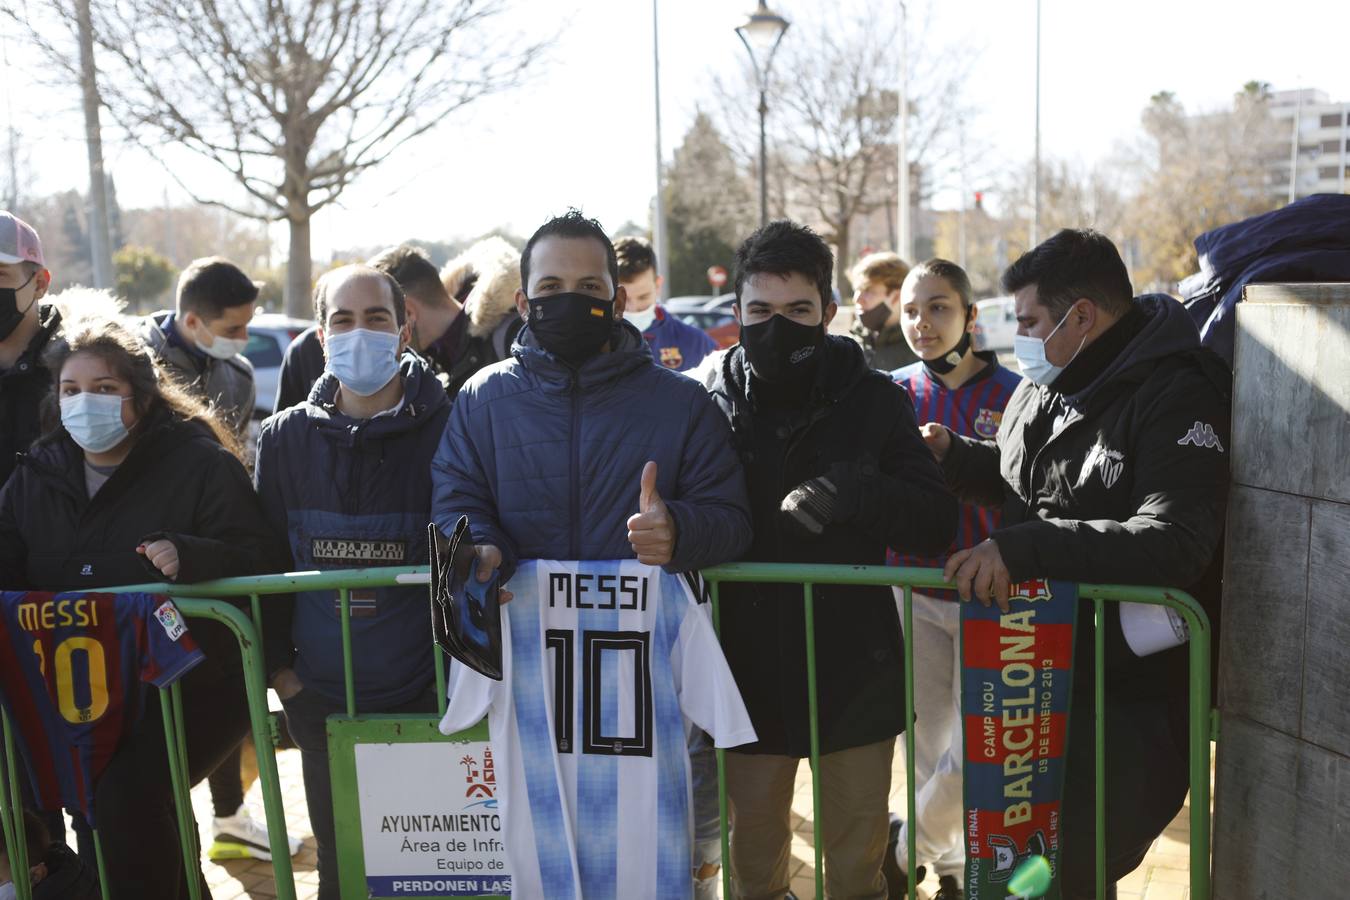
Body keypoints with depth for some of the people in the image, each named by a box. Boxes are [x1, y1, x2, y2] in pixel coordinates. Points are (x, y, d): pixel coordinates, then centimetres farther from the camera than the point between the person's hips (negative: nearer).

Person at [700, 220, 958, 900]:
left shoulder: (875, 401, -3)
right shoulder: (710, 403, -3)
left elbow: (939, 523, -6)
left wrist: (854, 494, -22)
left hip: (854, 672, 0)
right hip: (751, 675, 1)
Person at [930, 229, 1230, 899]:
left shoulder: (1175, 397, -18)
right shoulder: (1041, 388, 6)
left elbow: (1176, 540, -31)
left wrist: (1024, 546, -39)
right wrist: (954, 455, 7)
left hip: (1134, 689, -7)